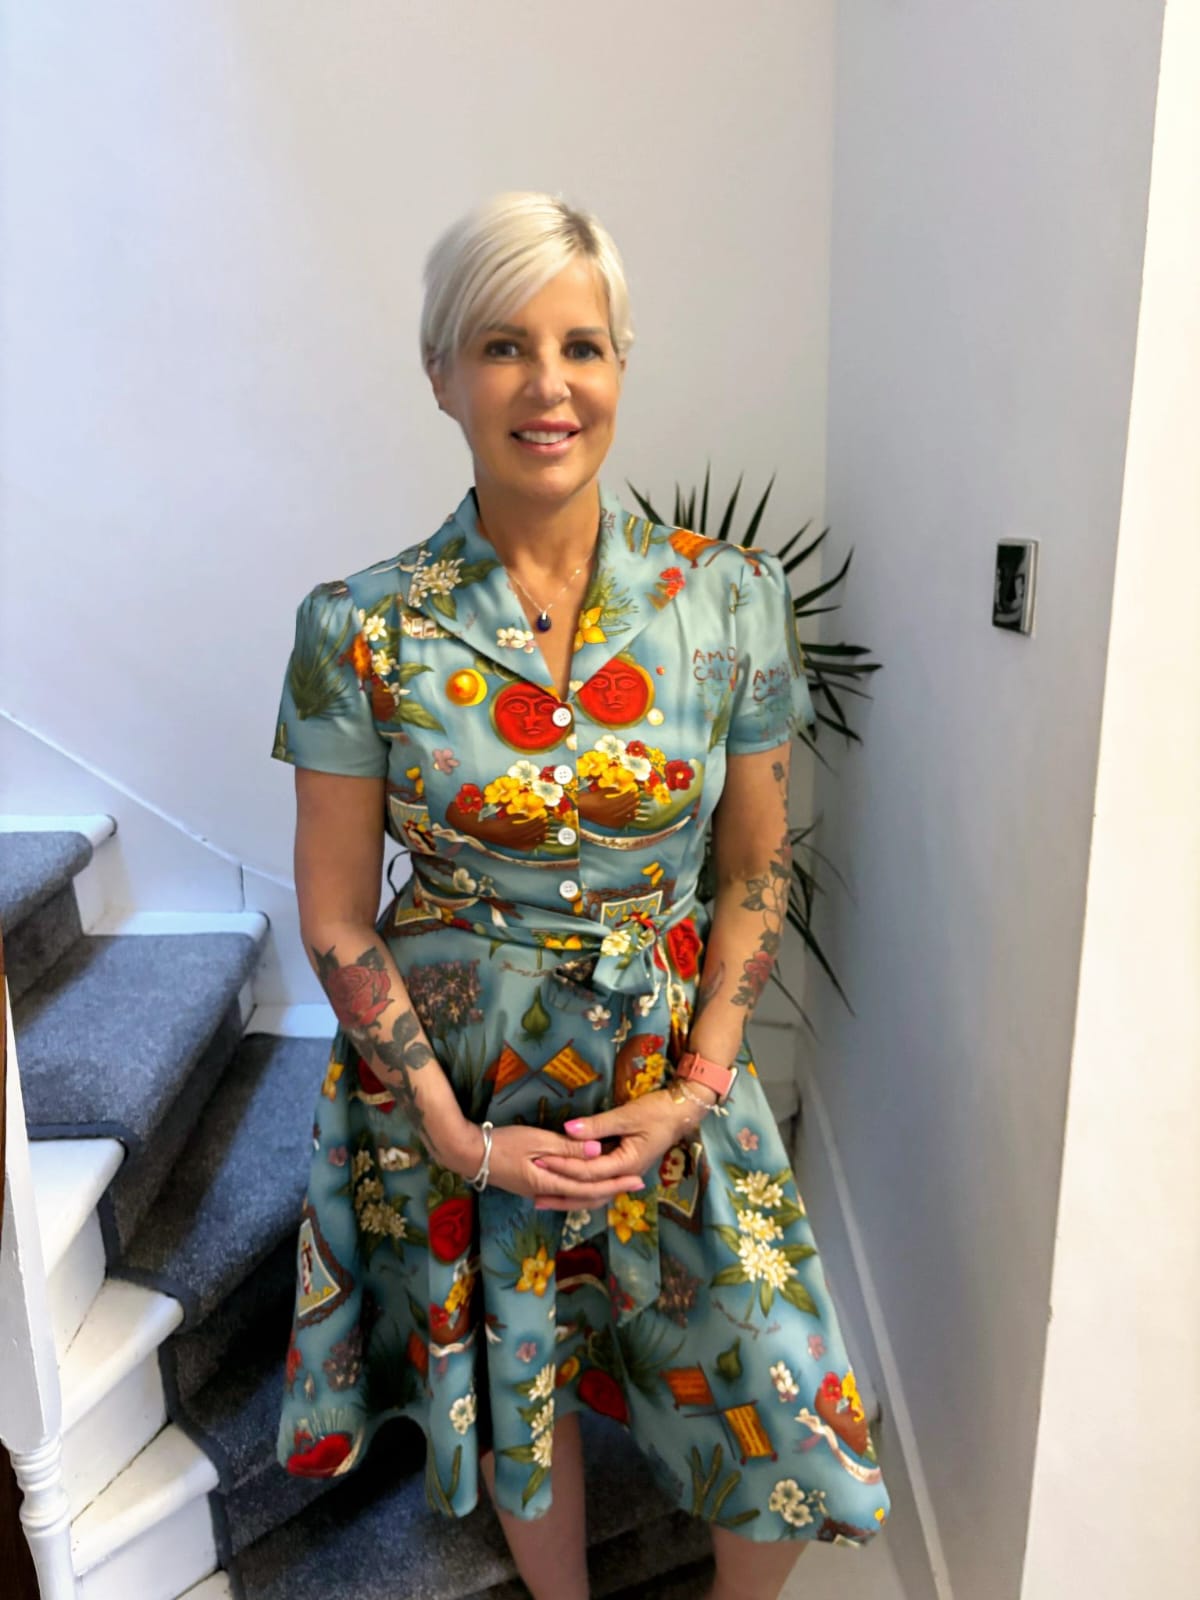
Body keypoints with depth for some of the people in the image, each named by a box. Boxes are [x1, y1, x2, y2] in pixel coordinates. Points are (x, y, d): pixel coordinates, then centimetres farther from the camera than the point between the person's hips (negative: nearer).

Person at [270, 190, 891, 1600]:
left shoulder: (731, 599, -8)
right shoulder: (362, 630, -12)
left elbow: (756, 872, -1)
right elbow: (336, 919, -6)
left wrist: (693, 1089, -8)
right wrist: (459, 1132, -10)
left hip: (670, 1076, 1)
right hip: (456, 1087, 0)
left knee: (782, 1418, 9)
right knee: (514, 1396, 21)